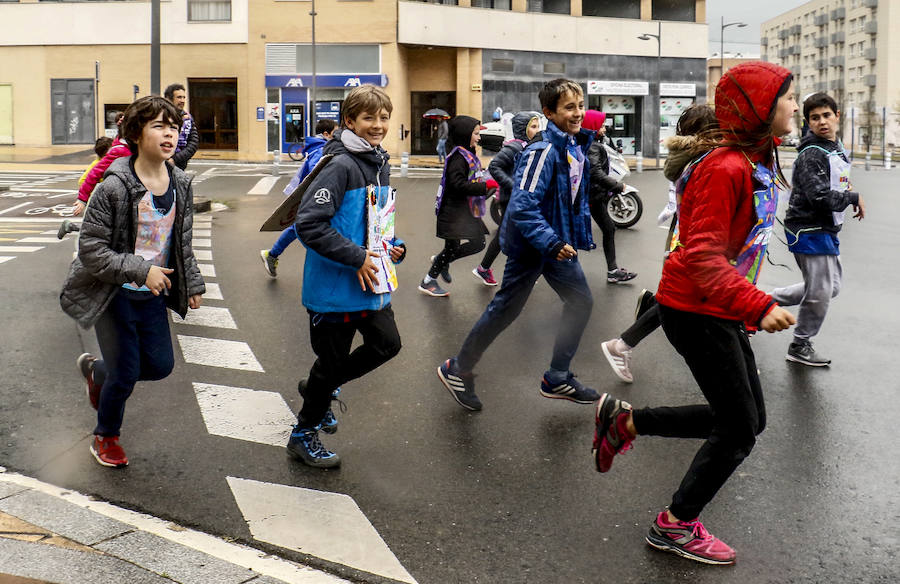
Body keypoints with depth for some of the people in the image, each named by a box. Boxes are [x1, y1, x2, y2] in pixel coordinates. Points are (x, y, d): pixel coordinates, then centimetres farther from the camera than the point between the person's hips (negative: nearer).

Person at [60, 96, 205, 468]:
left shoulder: (180, 185, -1)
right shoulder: (115, 187, -21)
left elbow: (183, 243, 13)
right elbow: (90, 249, -20)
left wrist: (193, 284, 13)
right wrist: (140, 270, -25)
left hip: (153, 295, 6)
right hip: (115, 295, -6)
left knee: (160, 366, 13)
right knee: (126, 374, 1)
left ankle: (96, 370, 43)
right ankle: (105, 438, 30)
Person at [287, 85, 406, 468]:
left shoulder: (381, 165, 8)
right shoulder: (341, 166, -19)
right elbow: (309, 223, -25)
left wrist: (395, 246, 5)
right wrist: (357, 257, -23)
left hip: (371, 282, 8)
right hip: (334, 286, -8)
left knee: (387, 344, 12)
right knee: (332, 360, 5)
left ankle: (319, 388, 34)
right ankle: (303, 436, 28)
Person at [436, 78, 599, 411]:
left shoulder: (576, 146, 4)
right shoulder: (543, 150, -24)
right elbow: (522, 206, -30)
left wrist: (580, 235, 14)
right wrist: (551, 243, -32)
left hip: (559, 241, 9)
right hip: (531, 244, -9)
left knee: (581, 302, 10)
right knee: (505, 309, 3)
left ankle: (557, 379, 23)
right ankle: (458, 371, 21)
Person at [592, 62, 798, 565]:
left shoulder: (758, 164, 8)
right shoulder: (725, 169, -22)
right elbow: (703, 257, -28)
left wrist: (751, 306, 21)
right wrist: (759, 306, -36)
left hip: (722, 311, 10)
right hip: (694, 310, -10)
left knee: (748, 419, 14)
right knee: (740, 428, -1)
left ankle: (625, 420, 23)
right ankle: (676, 527, 17)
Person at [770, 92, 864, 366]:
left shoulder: (837, 149, 11)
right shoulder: (811, 155, -18)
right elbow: (821, 198, -26)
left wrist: (847, 193, 2)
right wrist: (854, 197, -13)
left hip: (826, 230, 9)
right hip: (809, 231, -9)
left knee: (831, 287, 18)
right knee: (820, 292, -1)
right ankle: (800, 348, 16)